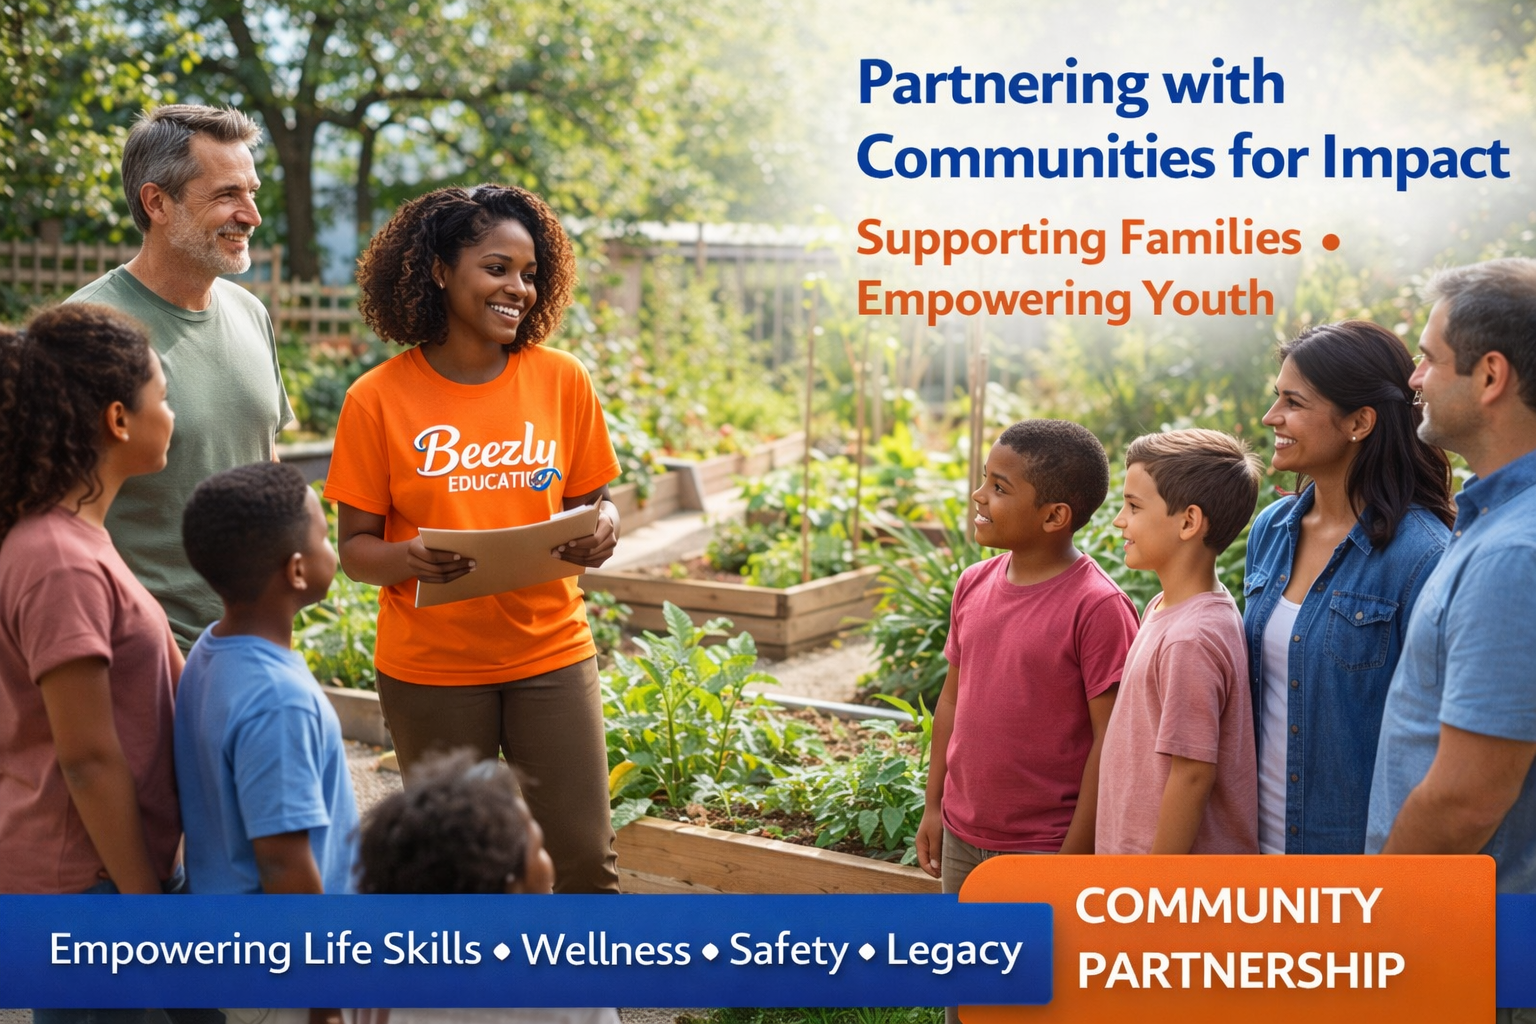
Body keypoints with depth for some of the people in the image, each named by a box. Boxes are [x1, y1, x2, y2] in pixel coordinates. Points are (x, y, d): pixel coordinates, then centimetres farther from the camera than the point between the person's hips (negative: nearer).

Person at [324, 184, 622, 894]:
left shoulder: (562, 381, 1)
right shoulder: (378, 399, -5)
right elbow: (355, 547, -2)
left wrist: (601, 530, -13)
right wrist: (408, 559, -23)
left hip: (550, 653, 2)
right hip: (429, 668, -1)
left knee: (583, 858, 1)